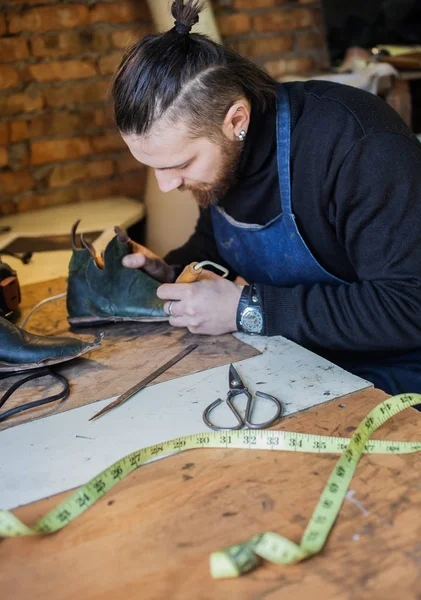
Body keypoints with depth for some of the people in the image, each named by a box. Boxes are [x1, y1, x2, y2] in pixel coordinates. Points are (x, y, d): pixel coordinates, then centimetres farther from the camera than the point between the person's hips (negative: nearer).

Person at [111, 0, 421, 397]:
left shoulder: (358, 145, -27)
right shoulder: (210, 142, -3)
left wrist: (250, 309, -27)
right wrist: (171, 273, -5)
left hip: (386, 376, -7)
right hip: (296, 364, 7)